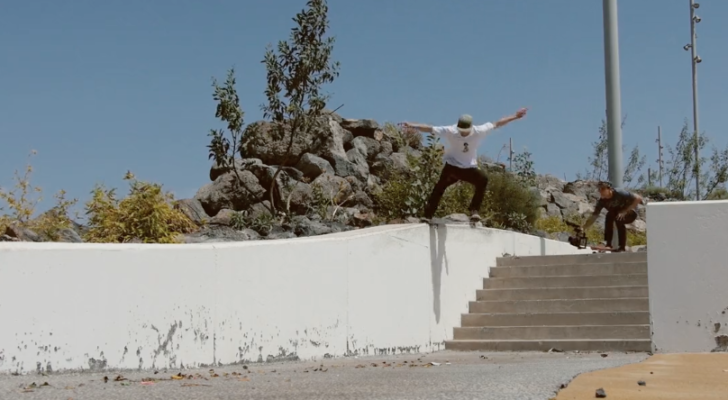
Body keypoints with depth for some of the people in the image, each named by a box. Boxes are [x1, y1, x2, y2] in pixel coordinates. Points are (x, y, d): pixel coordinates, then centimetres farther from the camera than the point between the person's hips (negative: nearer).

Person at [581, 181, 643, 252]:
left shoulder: (620, 193, -29)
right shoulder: (602, 201, -16)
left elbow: (638, 198, -31)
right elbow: (594, 216, -17)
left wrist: (625, 211, -35)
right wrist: (583, 228, -29)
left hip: (630, 214, -4)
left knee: (619, 220, -33)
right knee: (609, 216, -26)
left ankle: (622, 246, -23)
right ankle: (608, 244, -15)